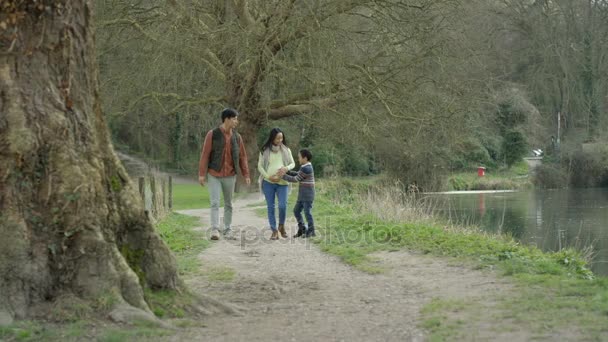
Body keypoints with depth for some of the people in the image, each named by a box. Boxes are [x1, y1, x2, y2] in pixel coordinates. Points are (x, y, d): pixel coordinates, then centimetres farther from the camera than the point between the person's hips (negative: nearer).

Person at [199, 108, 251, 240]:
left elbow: (242, 156, 7)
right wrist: (202, 174, -11)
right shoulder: (212, 134, -7)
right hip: (214, 175, -4)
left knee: (228, 204, 9)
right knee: (215, 203, -11)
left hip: (230, 176, 4)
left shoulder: (237, 137, 4)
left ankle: (227, 230, 17)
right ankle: (214, 230, -15)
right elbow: (205, 154, -7)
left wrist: (246, 174, 1)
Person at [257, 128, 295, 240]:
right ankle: (274, 231, 7)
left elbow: (293, 163, 11)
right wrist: (268, 177, -11)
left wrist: (286, 168, -11)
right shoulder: (265, 150, 2)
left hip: (282, 182, 0)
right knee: (270, 207, 1)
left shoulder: (286, 150, 7)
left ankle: (281, 226, 13)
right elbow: (260, 166, 2)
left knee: (283, 205, -12)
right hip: (268, 182, 0)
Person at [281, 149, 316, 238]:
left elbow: (295, 179, -15)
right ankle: (302, 229, 20)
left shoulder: (306, 169, -19)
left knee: (307, 212, -3)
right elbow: (297, 175, 18)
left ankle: (311, 230, 6)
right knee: (296, 210, 13)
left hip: (307, 195, -10)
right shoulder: (307, 167, 13)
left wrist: (283, 176, -9)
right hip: (303, 195, 10)